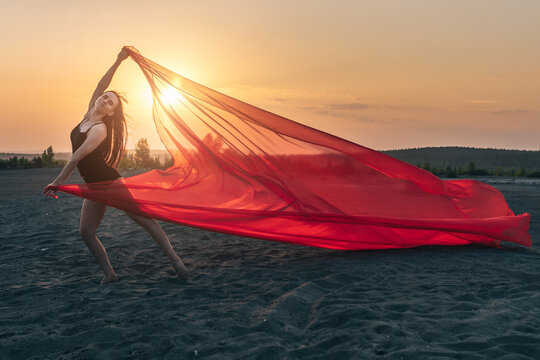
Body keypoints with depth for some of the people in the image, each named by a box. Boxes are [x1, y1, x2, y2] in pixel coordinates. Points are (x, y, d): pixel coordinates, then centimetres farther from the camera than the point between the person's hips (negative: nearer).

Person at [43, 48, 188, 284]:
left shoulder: (100, 129, -16)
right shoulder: (88, 115, 8)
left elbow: (77, 157, -18)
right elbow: (100, 86, 7)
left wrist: (57, 183, -15)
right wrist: (117, 62, 11)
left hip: (109, 182, -9)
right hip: (95, 187, 9)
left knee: (142, 218, -12)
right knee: (86, 233, 1)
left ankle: (174, 259, -12)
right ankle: (110, 274, 5)